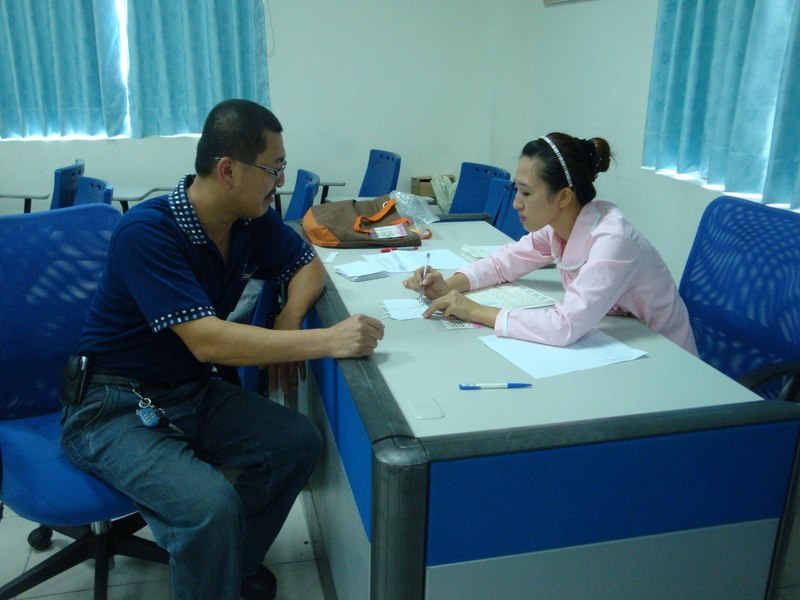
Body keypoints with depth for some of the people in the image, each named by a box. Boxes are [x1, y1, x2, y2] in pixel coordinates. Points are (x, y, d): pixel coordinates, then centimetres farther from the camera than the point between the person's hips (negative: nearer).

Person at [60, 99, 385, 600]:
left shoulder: (252, 220, -5)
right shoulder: (147, 232, -25)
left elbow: (308, 265, 10)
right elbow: (207, 340, -34)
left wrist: (291, 319, -11)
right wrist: (328, 341, -37)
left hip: (192, 391, 7)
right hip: (113, 407, -6)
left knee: (299, 443, -12)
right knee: (210, 505, -29)